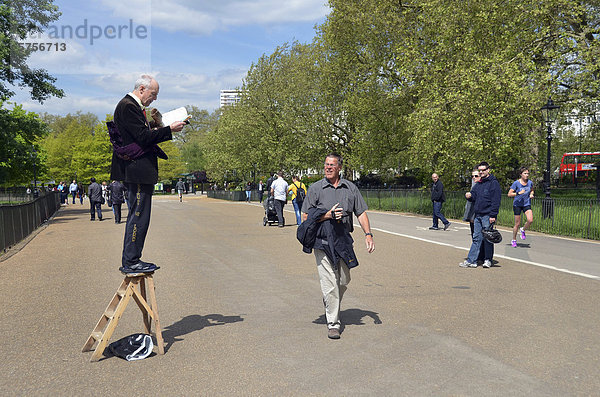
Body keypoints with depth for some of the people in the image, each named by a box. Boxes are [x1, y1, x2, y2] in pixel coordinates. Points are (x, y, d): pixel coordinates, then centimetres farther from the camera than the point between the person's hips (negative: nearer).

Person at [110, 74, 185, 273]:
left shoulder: (135, 107, 21)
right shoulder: (127, 106, -11)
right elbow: (143, 137, -19)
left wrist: (162, 130, 14)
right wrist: (169, 129, -13)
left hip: (141, 171, 11)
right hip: (136, 171, -11)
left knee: (138, 216, 13)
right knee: (138, 216, -7)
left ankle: (133, 260, 20)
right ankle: (130, 262, -1)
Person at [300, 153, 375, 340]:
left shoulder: (350, 188, 8)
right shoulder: (315, 188, 0)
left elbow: (361, 213, 10)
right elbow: (306, 217, 0)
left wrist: (368, 234, -2)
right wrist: (327, 215, -14)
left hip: (343, 241, 4)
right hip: (322, 242, -3)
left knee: (343, 282, 12)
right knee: (329, 283, -6)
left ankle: (331, 306, 40)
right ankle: (333, 323, 3)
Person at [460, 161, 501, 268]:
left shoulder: (493, 183, -5)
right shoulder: (478, 184, 17)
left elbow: (496, 201, -11)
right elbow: (474, 198, 19)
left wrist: (493, 215, -17)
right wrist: (469, 196, -5)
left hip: (488, 215, -6)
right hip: (478, 215, 7)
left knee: (487, 238, 1)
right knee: (476, 238, 5)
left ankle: (488, 260, 11)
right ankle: (471, 261, 3)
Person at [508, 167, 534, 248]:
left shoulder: (530, 182, 1)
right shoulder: (516, 183, -11)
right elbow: (509, 194, -12)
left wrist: (531, 194, 1)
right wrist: (518, 193, -25)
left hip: (527, 204, 3)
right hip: (517, 204, -3)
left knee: (530, 220, -20)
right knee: (517, 224, 1)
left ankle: (522, 230, 12)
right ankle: (513, 240, 20)